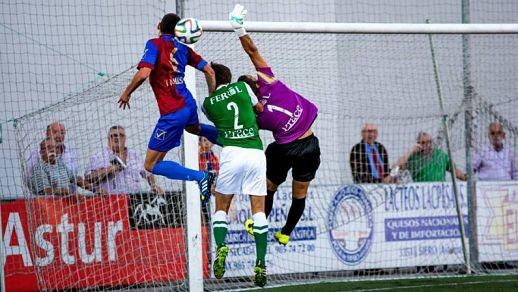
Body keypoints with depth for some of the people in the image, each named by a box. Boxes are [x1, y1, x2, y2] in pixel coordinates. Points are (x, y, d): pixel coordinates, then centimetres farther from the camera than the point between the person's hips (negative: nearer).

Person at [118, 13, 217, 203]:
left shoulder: (155, 44, -10)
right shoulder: (182, 48, 8)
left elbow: (143, 73, -23)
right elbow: (209, 70, 9)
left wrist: (127, 93, -7)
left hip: (172, 114, -7)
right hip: (188, 103, 7)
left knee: (151, 165, -1)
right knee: (194, 128, 45)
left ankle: (200, 177, -14)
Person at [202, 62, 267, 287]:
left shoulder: (207, 103, 11)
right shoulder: (242, 87, 13)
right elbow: (260, 109, 28)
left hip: (231, 153, -1)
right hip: (256, 152, 1)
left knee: (221, 207, 12)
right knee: (259, 209, 3)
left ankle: (221, 248, -14)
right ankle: (261, 264, -8)